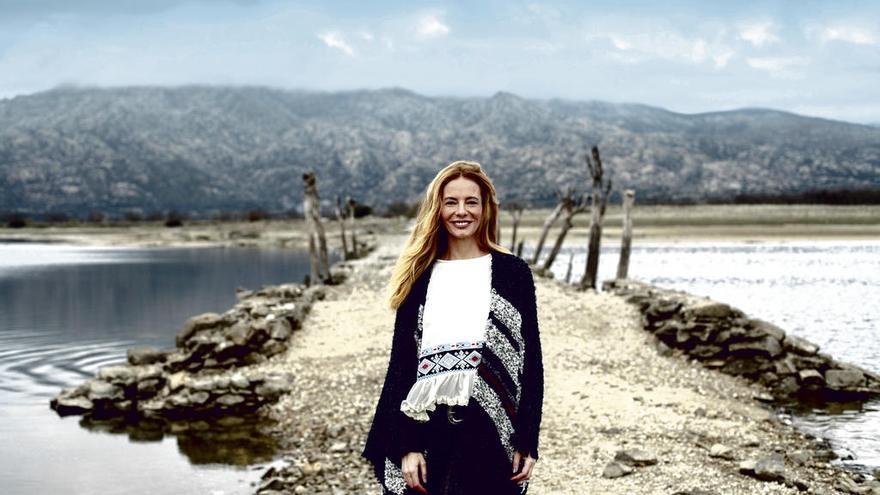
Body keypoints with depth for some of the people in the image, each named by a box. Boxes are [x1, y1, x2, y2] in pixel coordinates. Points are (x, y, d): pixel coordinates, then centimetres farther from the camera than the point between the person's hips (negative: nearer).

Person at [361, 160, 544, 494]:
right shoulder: (418, 278, 6)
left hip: (494, 434, -1)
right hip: (429, 433, 1)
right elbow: (401, 363, 4)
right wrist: (407, 445, -3)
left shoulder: (513, 272, 2)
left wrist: (528, 441, -3)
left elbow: (531, 359, 2)